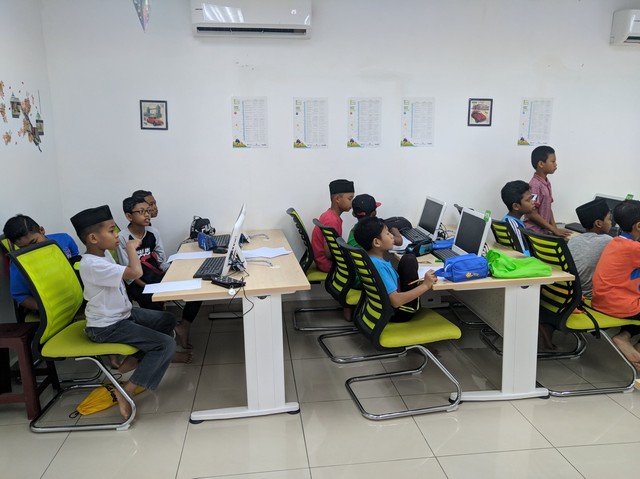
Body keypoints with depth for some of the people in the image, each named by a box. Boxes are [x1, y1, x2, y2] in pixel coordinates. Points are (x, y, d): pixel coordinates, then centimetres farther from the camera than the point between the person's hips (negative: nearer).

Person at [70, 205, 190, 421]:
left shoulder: (104, 253, 2)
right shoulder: (92, 264, -29)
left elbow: (125, 276, 23)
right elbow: (135, 272, -37)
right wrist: (131, 248, -22)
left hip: (122, 313, 10)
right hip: (106, 327, -10)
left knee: (167, 320, 17)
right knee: (166, 344, -15)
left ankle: (135, 359, 18)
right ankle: (127, 391, -9)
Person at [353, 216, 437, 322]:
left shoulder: (369, 258, 0)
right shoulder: (379, 266, -29)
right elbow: (395, 301, -33)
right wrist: (425, 286, -27)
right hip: (396, 313, -9)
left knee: (408, 259, 17)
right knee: (409, 260, -6)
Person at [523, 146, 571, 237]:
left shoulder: (547, 183, 11)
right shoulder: (535, 185, -16)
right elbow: (533, 214, -17)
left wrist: (555, 228, 3)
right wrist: (554, 230, -14)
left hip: (544, 231, 8)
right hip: (533, 232, -8)